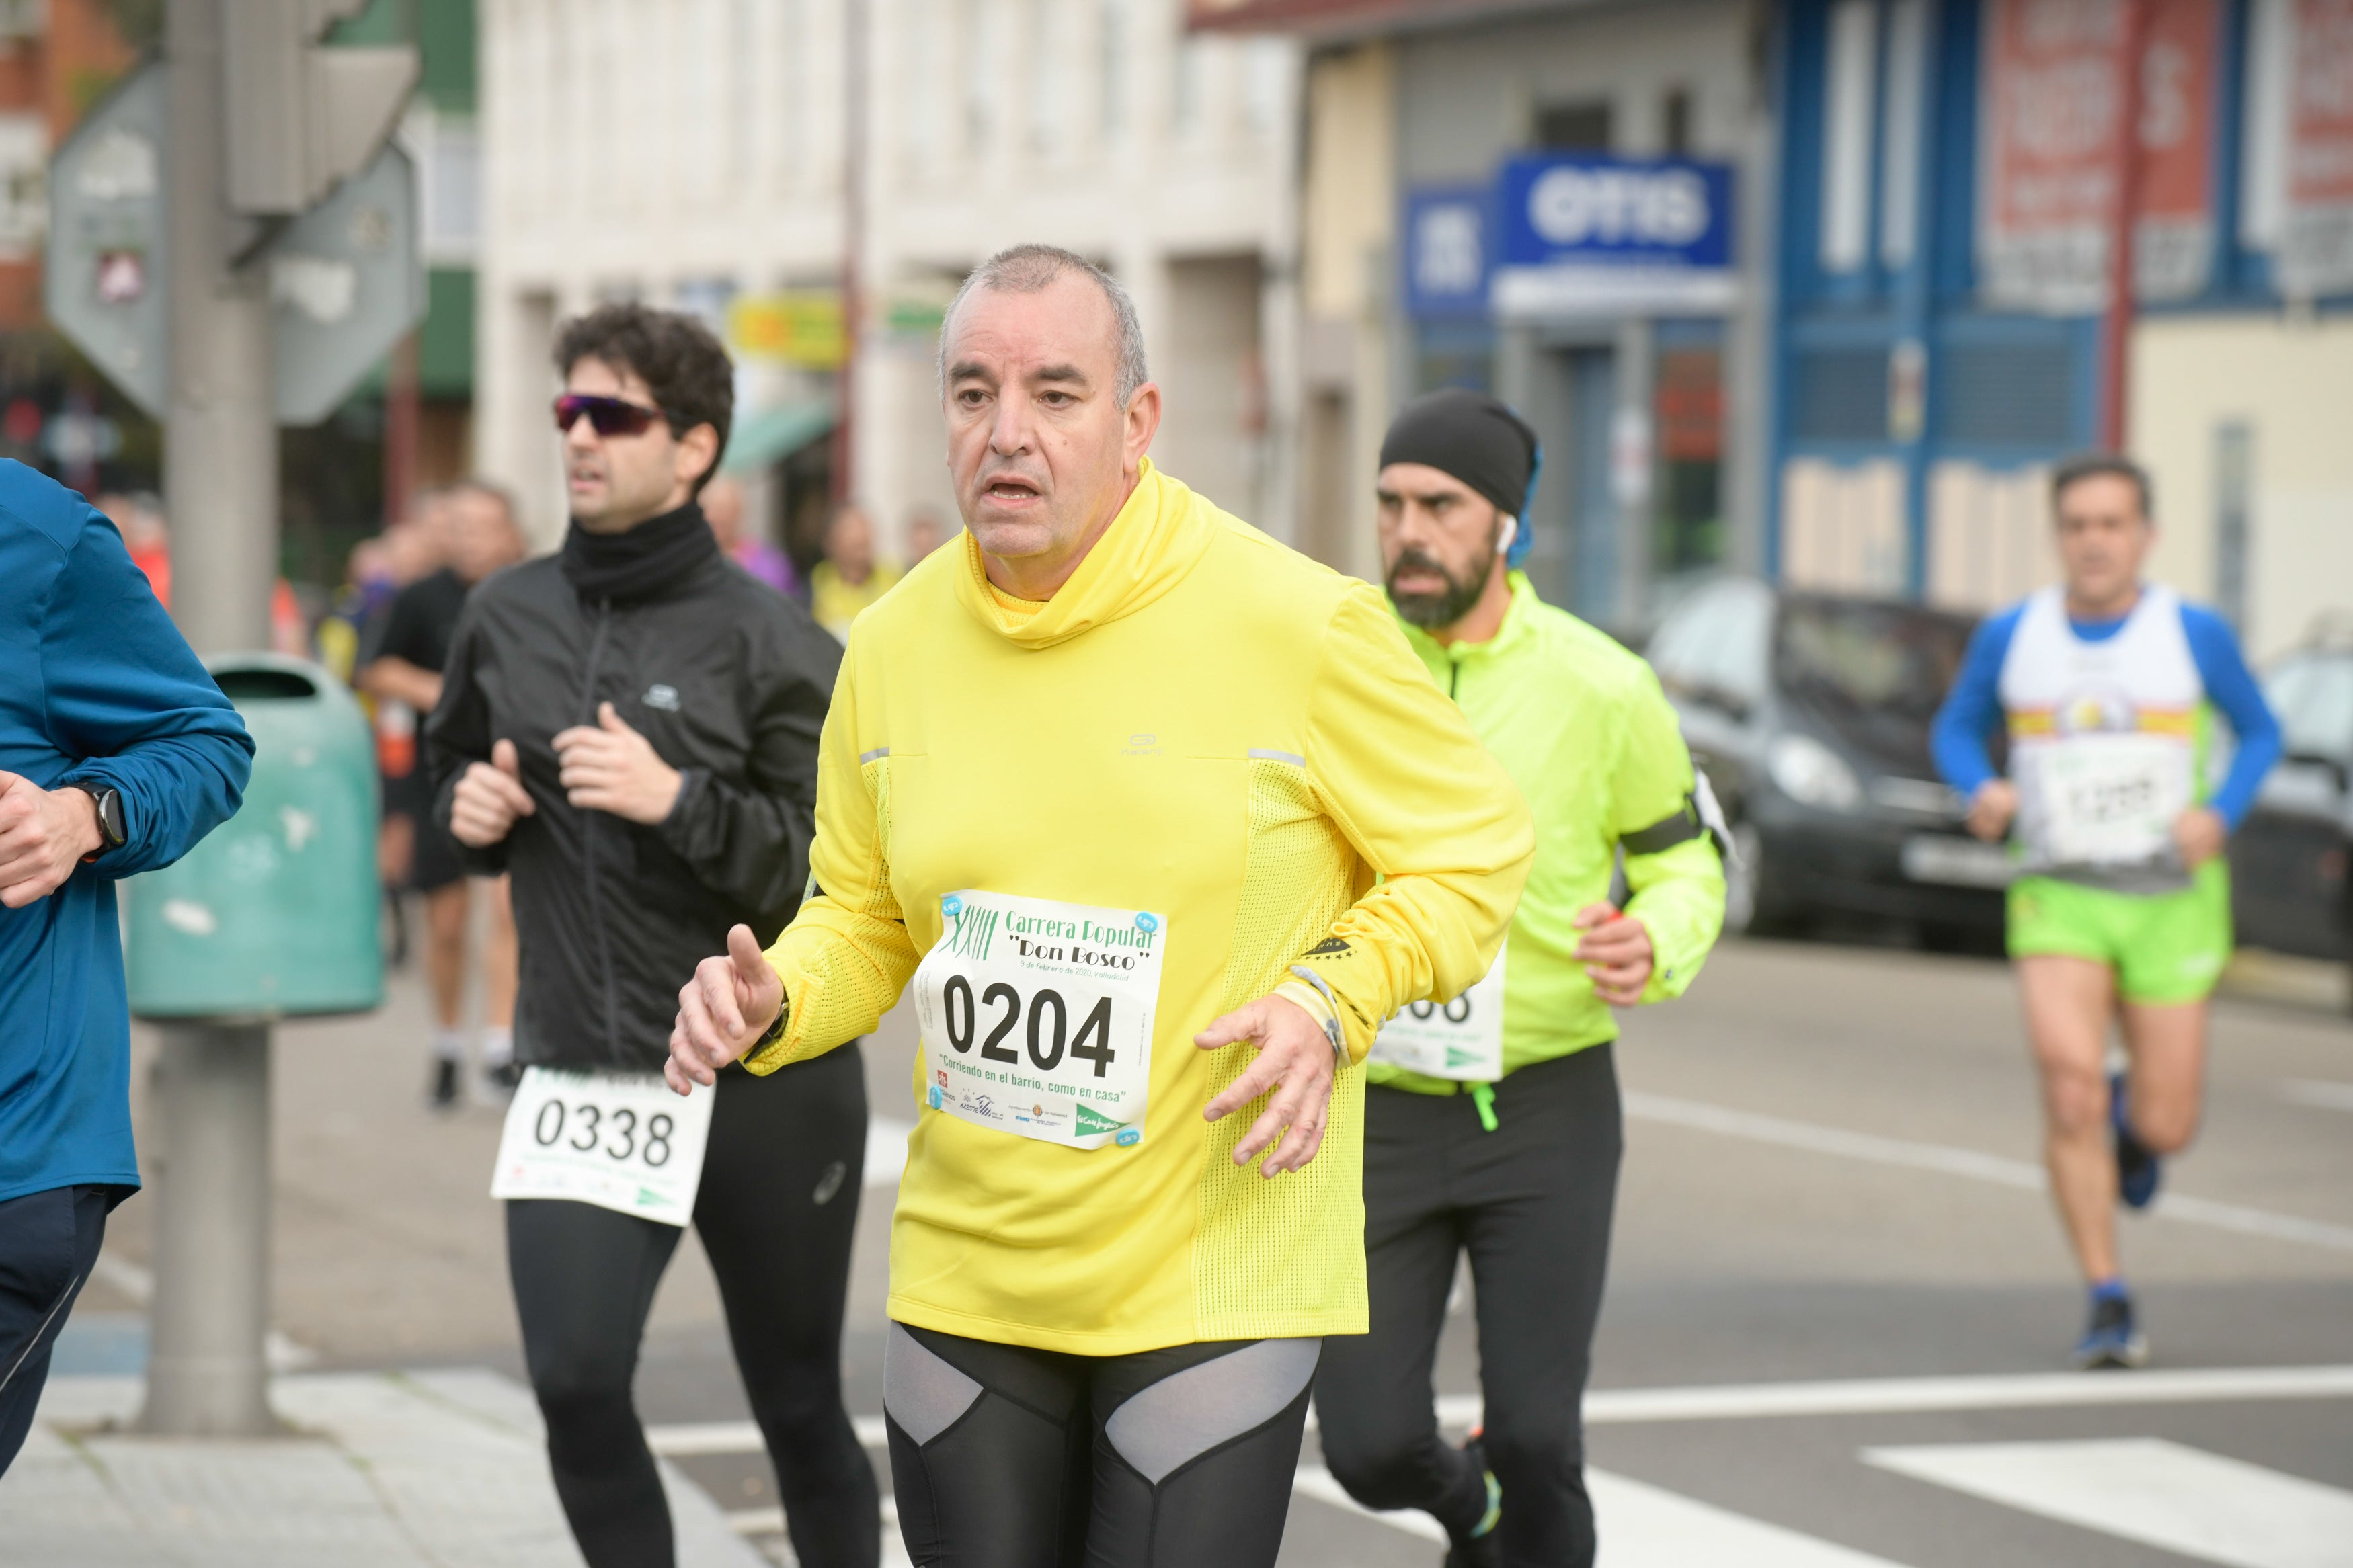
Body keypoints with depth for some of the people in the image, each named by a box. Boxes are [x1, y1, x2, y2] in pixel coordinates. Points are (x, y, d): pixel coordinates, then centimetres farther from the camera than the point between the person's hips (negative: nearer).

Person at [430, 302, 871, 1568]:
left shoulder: (772, 643, -8)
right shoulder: (505, 617, 5)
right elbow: (455, 768, 24)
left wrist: (679, 801, -23)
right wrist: (470, 809, 1)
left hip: (766, 1079, -3)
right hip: (578, 1080, 3)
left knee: (798, 1406, 10)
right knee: (575, 1381, -14)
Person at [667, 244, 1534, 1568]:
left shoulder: (1301, 625, -11)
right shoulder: (895, 645, 2)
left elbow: (1473, 851, 0)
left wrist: (1333, 1001, -15)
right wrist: (772, 1001, -6)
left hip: (1219, 1275, -4)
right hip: (967, 1280, 4)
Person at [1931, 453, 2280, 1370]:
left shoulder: (2195, 633, -6)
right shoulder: (2010, 637, -2)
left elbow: (2259, 733, 6)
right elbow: (1956, 730, 11)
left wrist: (2220, 814, -14)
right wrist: (1982, 790, -12)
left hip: (2170, 904, 0)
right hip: (2058, 898, 0)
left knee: (2166, 1130, 1)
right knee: (2069, 1093, -19)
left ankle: (2134, 1116, 41)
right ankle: (2110, 1306, -5)